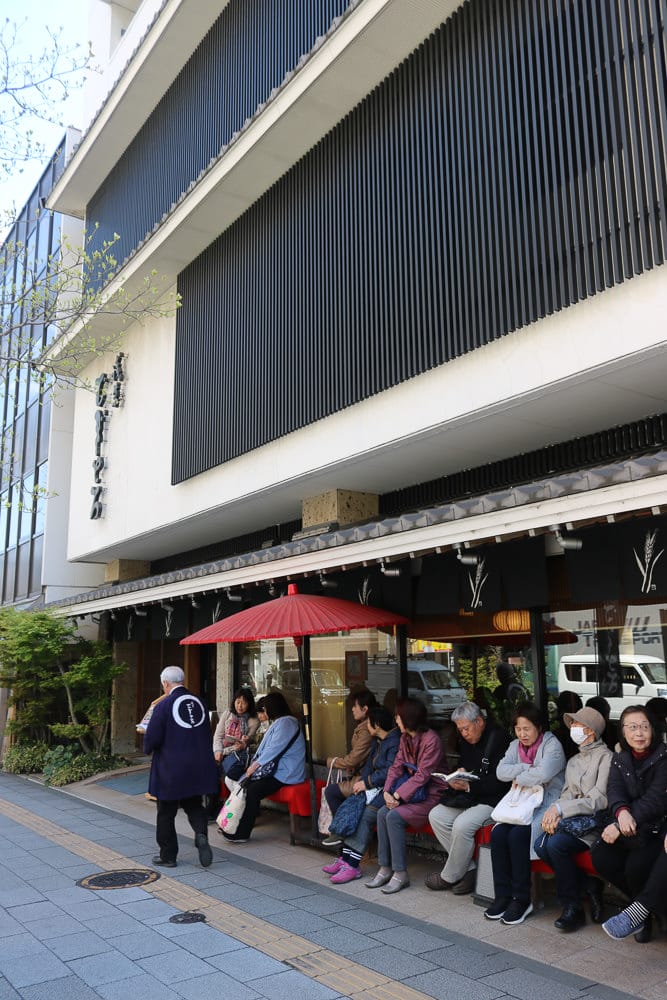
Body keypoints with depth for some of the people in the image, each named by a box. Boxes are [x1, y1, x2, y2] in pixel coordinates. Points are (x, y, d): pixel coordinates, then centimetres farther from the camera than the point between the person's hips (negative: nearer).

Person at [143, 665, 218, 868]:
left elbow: (151, 740, -13)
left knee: (166, 813, 11)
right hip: (199, 767, 5)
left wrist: (148, 748, 8)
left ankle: (168, 856, 19)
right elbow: (207, 735, 12)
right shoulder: (199, 703, 2)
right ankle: (201, 833, -6)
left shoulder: (163, 706, -15)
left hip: (171, 769, -5)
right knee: (194, 804, 19)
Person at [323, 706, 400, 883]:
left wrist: (367, 782, -14)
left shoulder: (395, 742, -16)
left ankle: (352, 865, -20)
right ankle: (345, 858, -15)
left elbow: (390, 772, -22)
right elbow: (370, 764, 17)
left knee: (366, 815, -25)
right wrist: (361, 780, -2)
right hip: (376, 787, 9)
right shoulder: (376, 740, 16)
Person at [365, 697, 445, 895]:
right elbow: (397, 766, 5)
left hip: (431, 795, -8)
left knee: (394, 816, -24)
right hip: (413, 792, 8)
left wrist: (398, 795, -22)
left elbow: (422, 775, -21)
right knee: (382, 813, -14)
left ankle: (400, 874, -13)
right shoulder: (405, 738, 9)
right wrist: (387, 791, -11)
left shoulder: (431, 739, -18)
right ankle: (385, 869, -5)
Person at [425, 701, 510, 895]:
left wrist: (468, 786, -26)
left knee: (462, 825, -28)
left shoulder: (498, 738, -15)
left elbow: (499, 781, -20)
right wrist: (460, 773, 1)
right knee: (436, 815, -7)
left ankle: (450, 877, -3)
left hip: (492, 799, -9)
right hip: (468, 797, 9)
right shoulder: (465, 740, 10)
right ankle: (468, 869, -2)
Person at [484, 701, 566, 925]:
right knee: (498, 833, -20)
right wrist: (527, 769, -13)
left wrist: (520, 778, -9)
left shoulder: (552, 745, -6)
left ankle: (522, 900, -14)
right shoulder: (515, 745, 13)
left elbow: (544, 773, -24)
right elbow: (501, 771, -2)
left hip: (546, 804, -6)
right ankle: (503, 896, -10)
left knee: (517, 835, -28)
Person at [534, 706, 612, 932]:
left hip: (595, 823, -7)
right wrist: (554, 813, -10)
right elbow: (566, 795, 12)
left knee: (556, 844, -29)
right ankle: (590, 887, -3)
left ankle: (573, 908, -12)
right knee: (541, 845, -21)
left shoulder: (606, 757, -5)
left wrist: (560, 808, -18)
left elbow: (601, 800, -13)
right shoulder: (573, 761, 20)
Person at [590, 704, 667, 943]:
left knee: (636, 864, -30)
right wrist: (621, 811, -32)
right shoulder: (619, 759, 9)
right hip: (629, 827, 5)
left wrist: (619, 826, -26)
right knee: (600, 858, -20)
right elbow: (614, 789, -6)